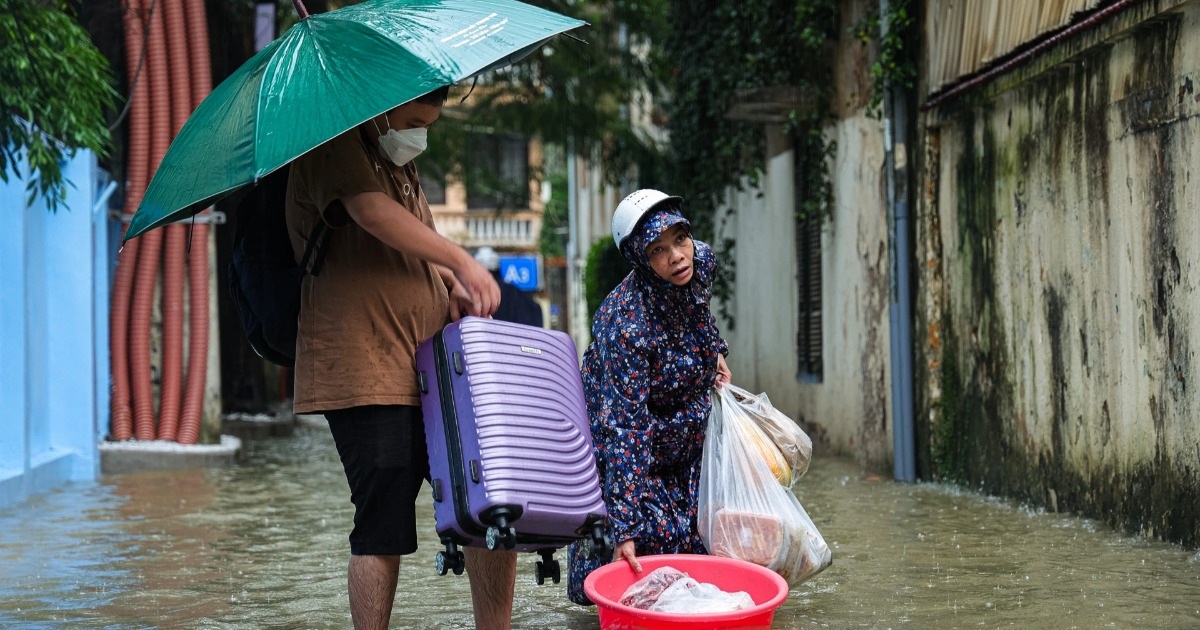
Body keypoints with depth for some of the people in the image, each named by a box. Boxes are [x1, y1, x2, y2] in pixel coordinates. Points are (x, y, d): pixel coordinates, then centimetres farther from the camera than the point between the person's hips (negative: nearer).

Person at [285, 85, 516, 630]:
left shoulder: (401, 169, 24)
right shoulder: (334, 147, -2)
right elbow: (373, 213, -19)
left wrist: (451, 288, 4)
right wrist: (461, 262, -22)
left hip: (431, 370, 8)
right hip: (364, 372, -8)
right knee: (384, 529, -6)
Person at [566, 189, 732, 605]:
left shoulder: (701, 263, -15)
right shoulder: (627, 324, -36)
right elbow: (625, 429, -39)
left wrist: (715, 352, 3)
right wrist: (625, 528, -43)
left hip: (687, 436, 7)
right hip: (637, 453, -6)